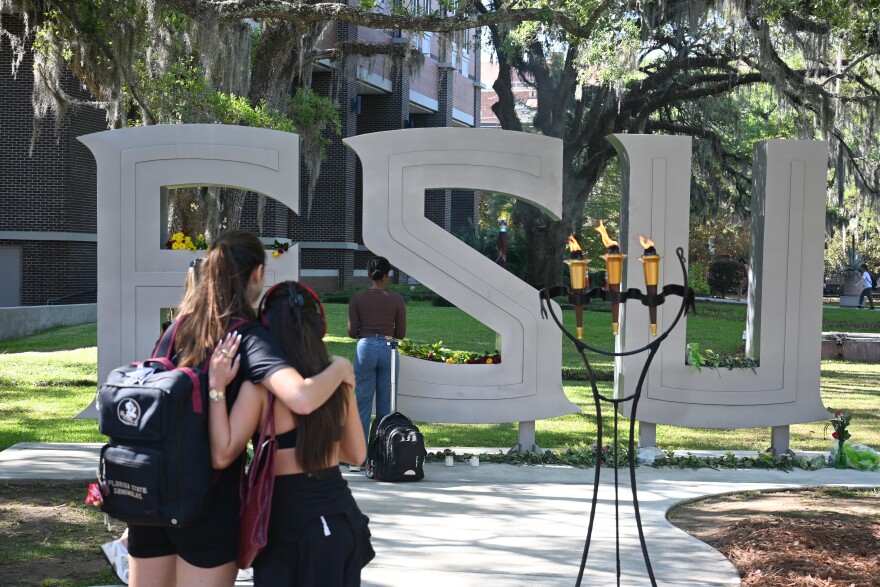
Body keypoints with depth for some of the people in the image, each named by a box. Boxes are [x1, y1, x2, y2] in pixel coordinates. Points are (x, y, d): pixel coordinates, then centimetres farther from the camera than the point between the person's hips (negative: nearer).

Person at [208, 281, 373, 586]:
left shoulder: (260, 386, -13)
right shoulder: (337, 380, 1)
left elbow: (222, 455, -15)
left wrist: (217, 387, -13)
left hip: (290, 519, -4)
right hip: (342, 518, 5)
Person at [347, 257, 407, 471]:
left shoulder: (357, 298, 1)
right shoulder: (397, 299, 2)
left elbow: (352, 331, 0)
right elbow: (401, 333, 4)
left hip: (365, 348, 0)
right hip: (388, 348, 1)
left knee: (362, 404, 3)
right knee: (385, 405, 7)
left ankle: (358, 458, 2)